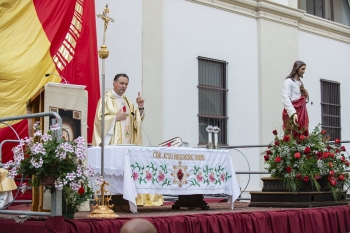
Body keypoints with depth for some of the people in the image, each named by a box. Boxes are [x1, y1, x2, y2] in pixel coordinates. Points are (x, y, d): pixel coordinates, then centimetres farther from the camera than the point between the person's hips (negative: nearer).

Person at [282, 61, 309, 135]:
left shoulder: (300, 82, 20)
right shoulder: (289, 81, -5)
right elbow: (285, 99, -17)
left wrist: (306, 95, 7)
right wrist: (293, 113, -29)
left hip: (302, 113, 8)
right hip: (292, 115, -8)